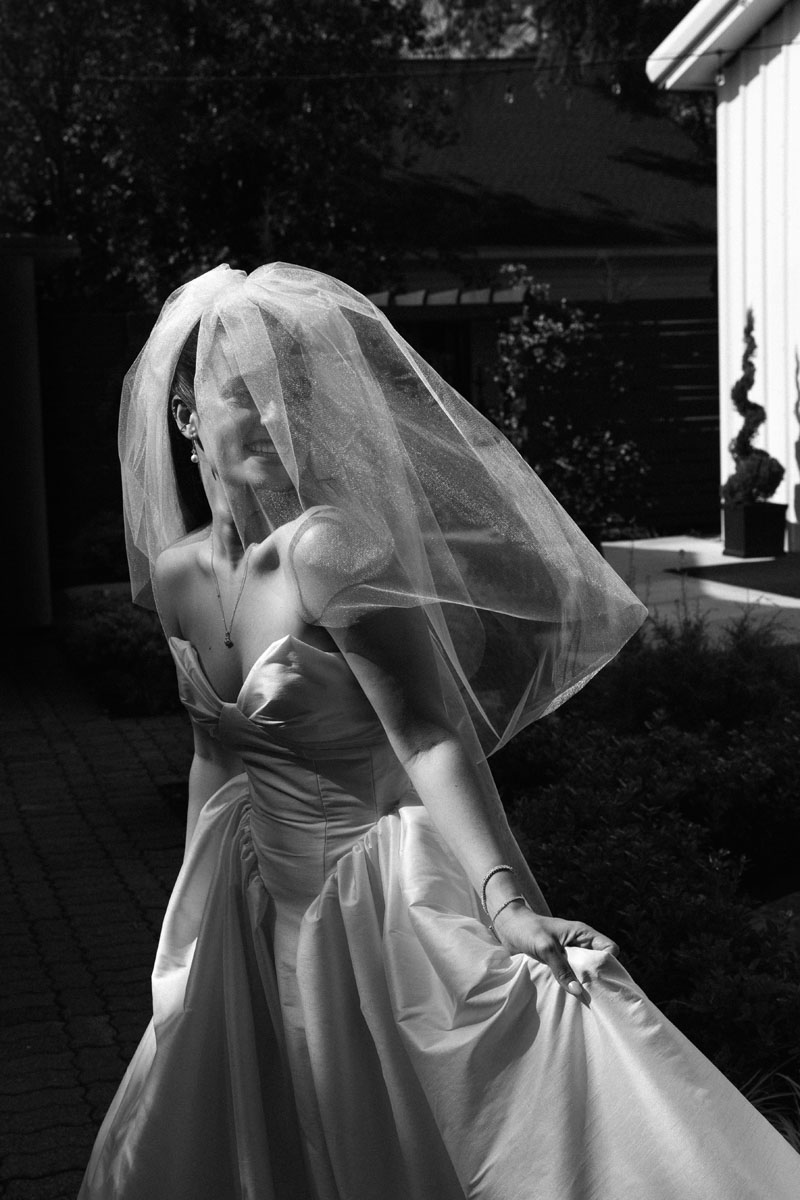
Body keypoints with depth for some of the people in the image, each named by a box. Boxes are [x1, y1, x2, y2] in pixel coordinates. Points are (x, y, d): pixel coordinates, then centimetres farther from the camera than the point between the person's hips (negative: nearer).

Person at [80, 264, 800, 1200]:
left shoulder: (330, 548, -21)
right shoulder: (176, 572, 1)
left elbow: (430, 735, -30)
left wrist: (507, 900, -44)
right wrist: (193, 917, 18)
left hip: (367, 899, -7)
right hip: (248, 913, 7)